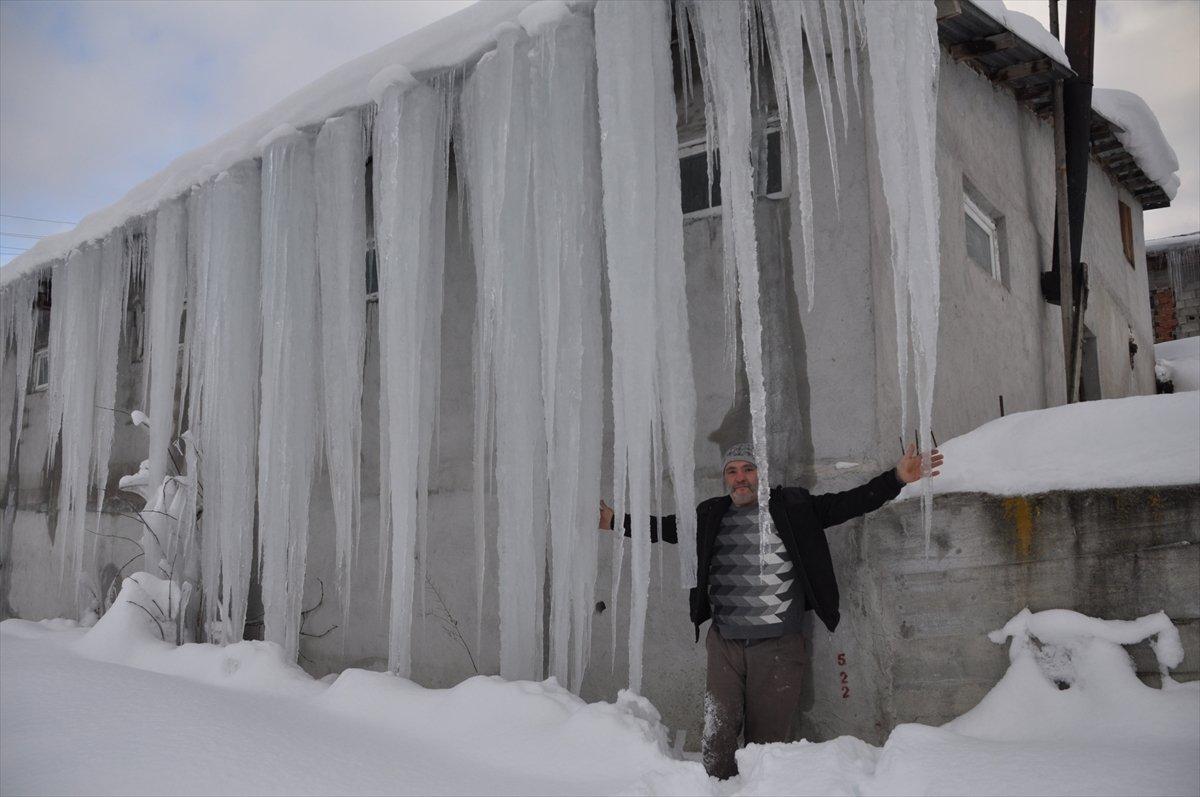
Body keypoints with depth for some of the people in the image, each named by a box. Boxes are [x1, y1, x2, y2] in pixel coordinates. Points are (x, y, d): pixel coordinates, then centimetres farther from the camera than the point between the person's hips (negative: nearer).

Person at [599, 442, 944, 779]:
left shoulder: (793, 506, 5)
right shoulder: (711, 515, 11)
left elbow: (846, 503, 2)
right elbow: (663, 527, 19)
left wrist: (897, 478, -7)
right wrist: (617, 521, 15)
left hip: (779, 646, -2)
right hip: (724, 644, 2)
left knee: (768, 740, 6)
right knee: (718, 735, -2)